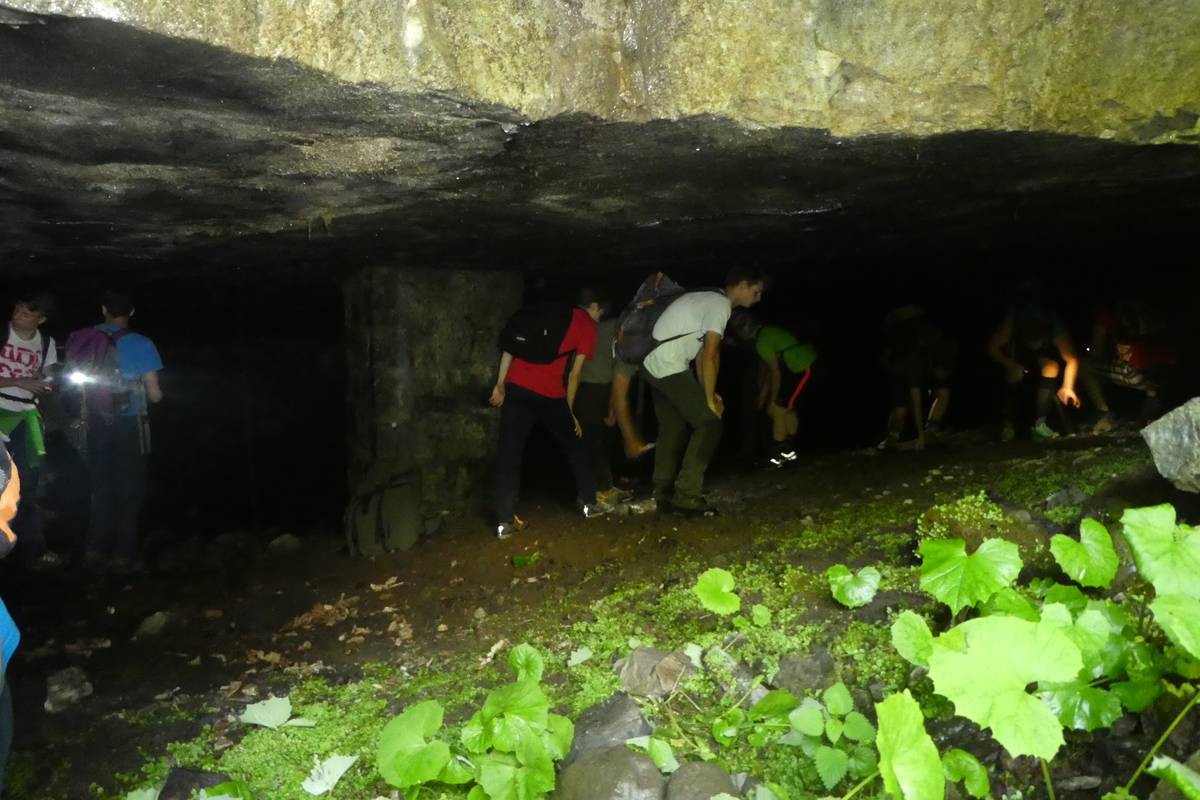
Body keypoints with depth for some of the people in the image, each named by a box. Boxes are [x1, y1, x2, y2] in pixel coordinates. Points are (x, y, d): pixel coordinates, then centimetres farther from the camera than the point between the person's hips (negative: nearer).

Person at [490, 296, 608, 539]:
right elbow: (575, 374, 4)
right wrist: (569, 410, 13)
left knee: (509, 453, 6)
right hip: (549, 393, -3)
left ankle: (505, 521, 2)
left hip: (516, 386, 3)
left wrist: (500, 384, 11)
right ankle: (589, 503, 27)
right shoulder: (588, 324, 8)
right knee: (574, 446, 19)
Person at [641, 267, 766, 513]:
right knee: (709, 424, -6)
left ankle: (663, 492, 22)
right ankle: (686, 495, -5)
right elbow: (709, 357, -15)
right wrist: (710, 399, -7)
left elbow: (702, 352, 17)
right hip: (669, 368, -10)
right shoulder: (721, 305, -12)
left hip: (652, 364, 10)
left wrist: (707, 394, 12)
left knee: (673, 428, 18)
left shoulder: (711, 299, 18)